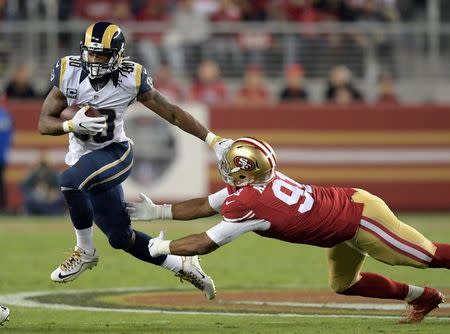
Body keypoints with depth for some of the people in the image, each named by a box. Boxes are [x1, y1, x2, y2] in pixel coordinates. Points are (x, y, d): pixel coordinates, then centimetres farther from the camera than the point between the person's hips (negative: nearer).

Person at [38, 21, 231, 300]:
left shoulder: (131, 78, -13)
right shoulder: (69, 73, -8)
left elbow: (172, 113, -5)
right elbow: (45, 123, -5)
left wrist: (214, 141, -8)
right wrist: (73, 124, -26)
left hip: (114, 152, -4)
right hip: (84, 159, 4)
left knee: (71, 180, -35)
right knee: (121, 237, 8)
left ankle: (85, 253, -15)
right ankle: (183, 267, 27)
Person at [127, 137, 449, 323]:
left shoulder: (249, 206, -27)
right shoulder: (251, 184, -2)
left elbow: (204, 244, -20)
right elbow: (205, 206, 10)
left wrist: (163, 247, -6)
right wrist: (158, 212, 8)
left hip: (359, 218, -9)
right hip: (349, 204, 9)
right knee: (344, 284, 22)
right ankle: (422, 296, 30)